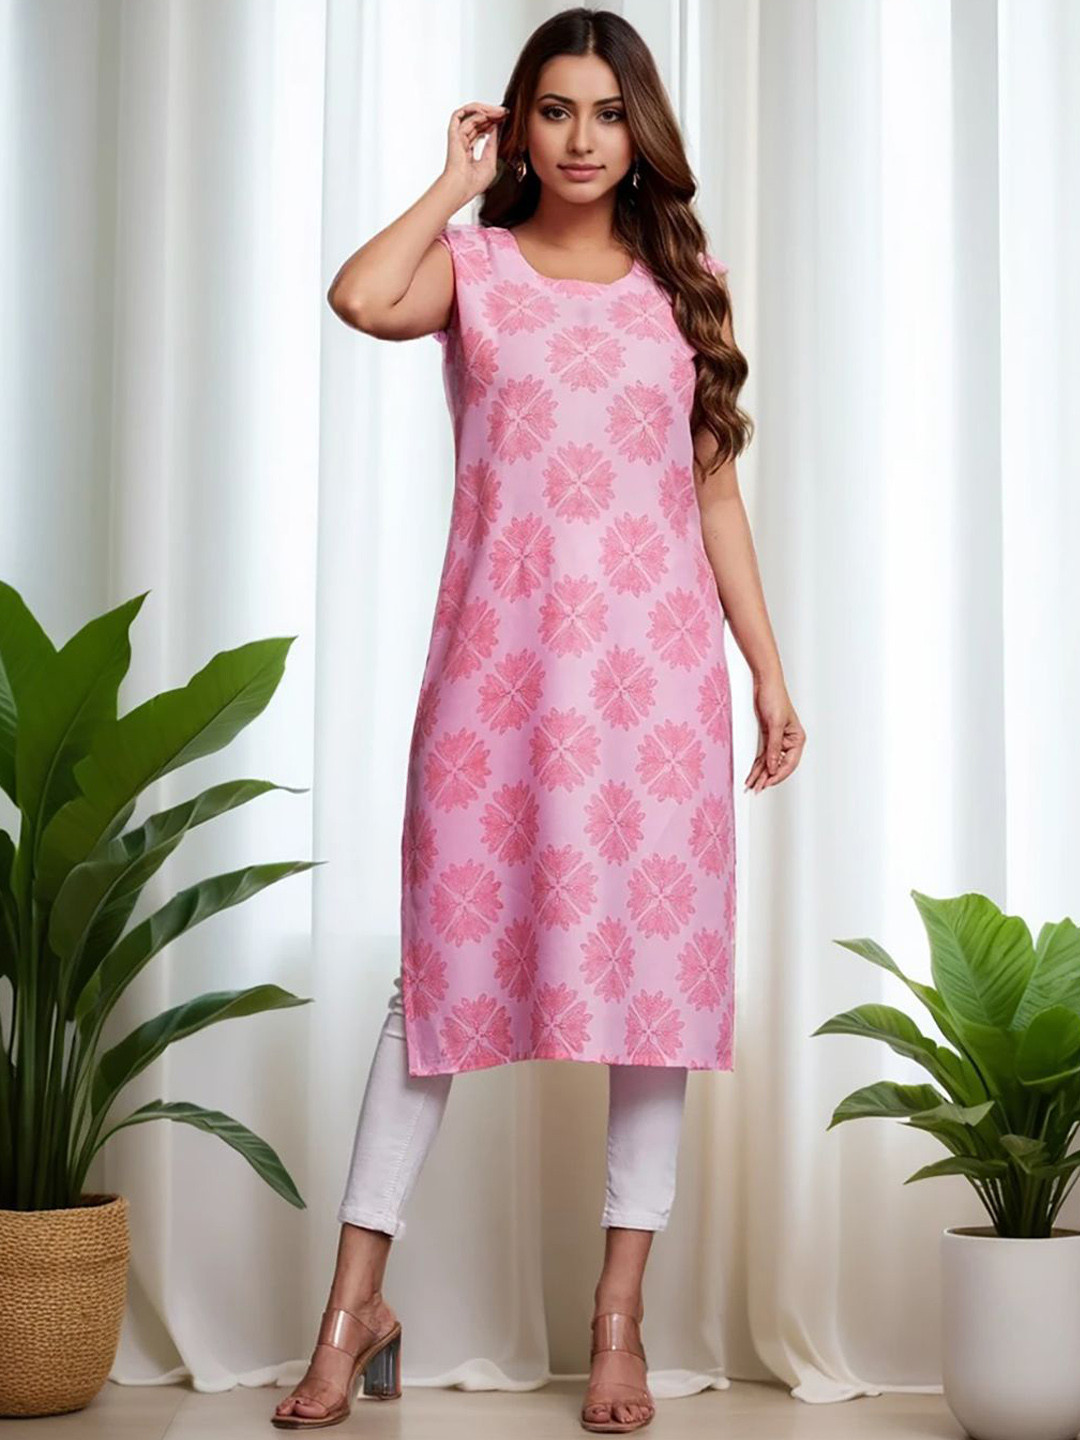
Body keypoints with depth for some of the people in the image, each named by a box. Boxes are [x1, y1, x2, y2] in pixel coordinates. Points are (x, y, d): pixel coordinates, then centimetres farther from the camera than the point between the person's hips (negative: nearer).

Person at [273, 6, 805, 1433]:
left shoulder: (685, 285, 11)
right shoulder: (471, 265, 5)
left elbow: (716, 491, 11)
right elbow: (361, 297, -19)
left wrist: (770, 669, 8)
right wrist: (454, 184, -3)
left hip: (657, 660, 2)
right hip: (500, 656, -2)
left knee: (657, 958, 1)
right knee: (450, 956, -1)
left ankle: (620, 1315, 12)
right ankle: (358, 1303, 8)